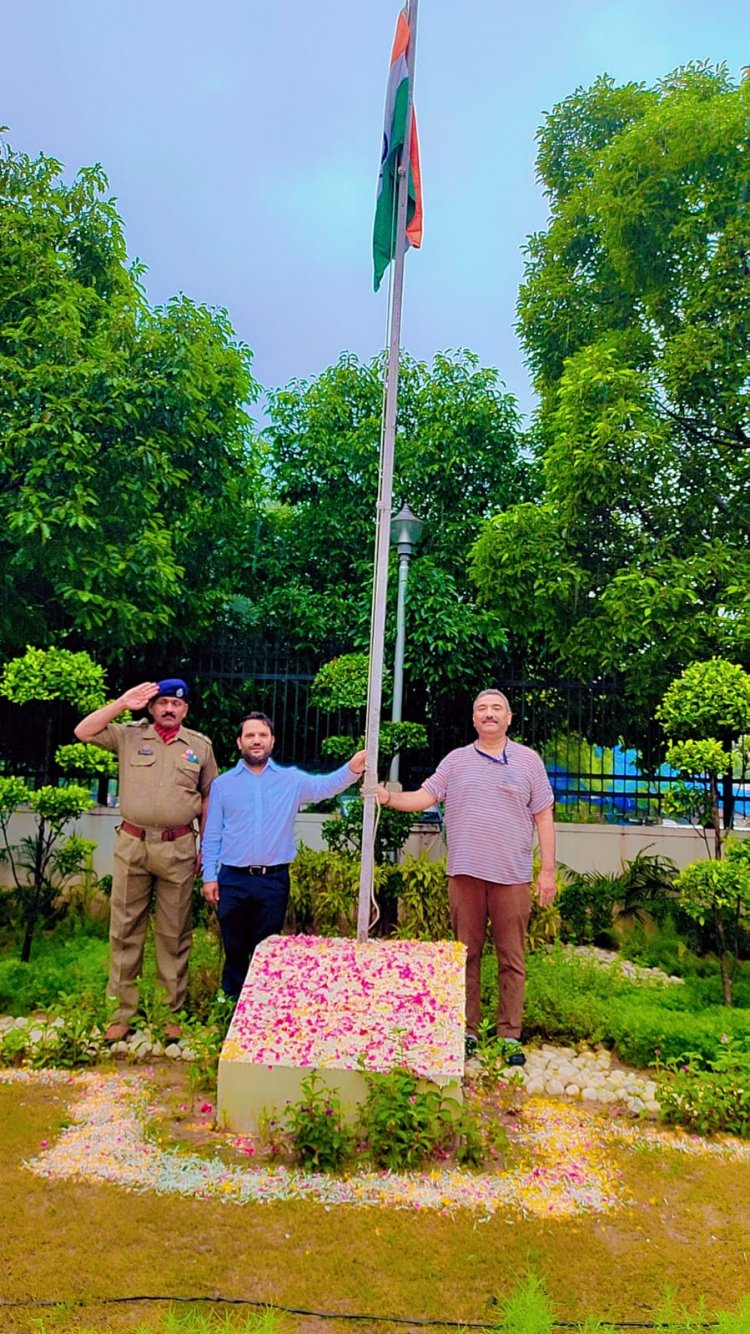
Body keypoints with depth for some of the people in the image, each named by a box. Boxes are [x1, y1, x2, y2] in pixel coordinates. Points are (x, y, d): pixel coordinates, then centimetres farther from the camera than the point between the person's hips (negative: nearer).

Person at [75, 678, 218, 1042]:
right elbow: (83, 732, -6)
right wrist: (123, 702, -10)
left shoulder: (200, 745, 6)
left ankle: (172, 1012, 20)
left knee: (174, 933, 8)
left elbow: (208, 797, 10)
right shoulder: (129, 735, 4)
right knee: (125, 929, 7)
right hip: (131, 845, 0)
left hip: (178, 848, 0)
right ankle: (122, 1011, 19)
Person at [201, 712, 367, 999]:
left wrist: (353, 768, -37)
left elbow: (326, 785, -17)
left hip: (274, 880, 0)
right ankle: (232, 998, 31)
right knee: (234, 946, 13)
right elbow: (212, 835, 4)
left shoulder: (292, 780, 1)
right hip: (233, 879, 0)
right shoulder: (223, 784, 3)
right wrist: (209, 876, -2)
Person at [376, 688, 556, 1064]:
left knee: (511, 959, 4)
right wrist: (389, 797, -14)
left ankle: (510, 1036, 13)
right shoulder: (456, 760, 10)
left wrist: (548, 870, 0)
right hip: (465, 873, 1)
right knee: (466, 954, 8)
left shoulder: (527, 759, 6)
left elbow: (543, 816, 5)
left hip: (512, 876, -1)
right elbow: (425, 796, 4)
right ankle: (467, 1031, 18)